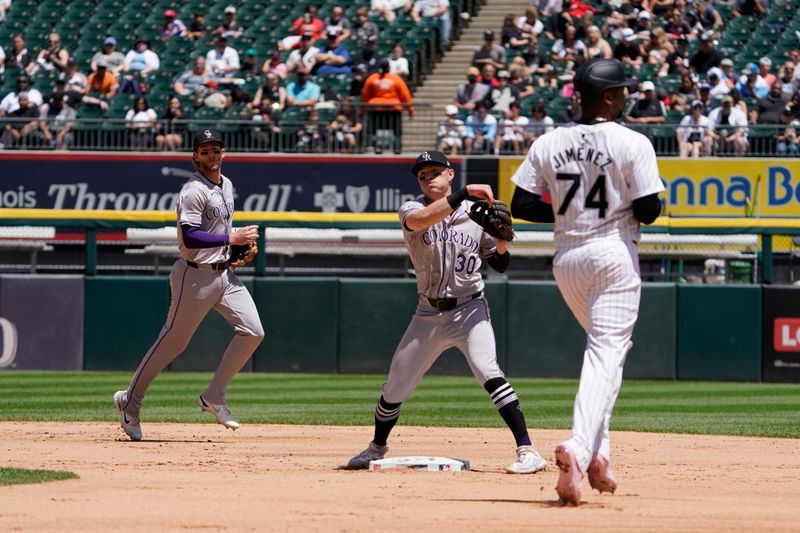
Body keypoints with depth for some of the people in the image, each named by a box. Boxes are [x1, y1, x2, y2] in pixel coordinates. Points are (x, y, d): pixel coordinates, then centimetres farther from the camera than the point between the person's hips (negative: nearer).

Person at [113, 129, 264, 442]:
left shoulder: (226, 186, 13)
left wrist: (239, 247, 10)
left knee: (253, 331, -3)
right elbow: (190, 237, -25)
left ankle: (213, 398, 7)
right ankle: (130, 401, 16)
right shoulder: (193, 191, -17)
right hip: (196, 276, -8)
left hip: (224, 272, 8)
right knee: (173, 342, 1)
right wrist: (231, 238, -22)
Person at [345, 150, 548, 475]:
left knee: (488, 373, -25)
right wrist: (464, 193, -39)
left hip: (469, 309, -2)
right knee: (395, 388, 10)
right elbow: (420, 220, -31)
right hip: (429, 314, 2)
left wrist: (501, 239, -15)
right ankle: (377, 447, 37)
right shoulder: (411, 210, -4)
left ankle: (527, 451, -27)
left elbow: (500, 265, 6)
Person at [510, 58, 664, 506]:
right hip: (615, 255, -5)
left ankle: (598, 453, 12)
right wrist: (638, 207, 11)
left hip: (566, 258, 5)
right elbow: (649, 211, -12)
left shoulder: (549, 144, 3)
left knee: (606, 349, 22)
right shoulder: (632, 144, -10)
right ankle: (580, 447, -29)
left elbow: (521, 206, 2)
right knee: (606, 354, -9)